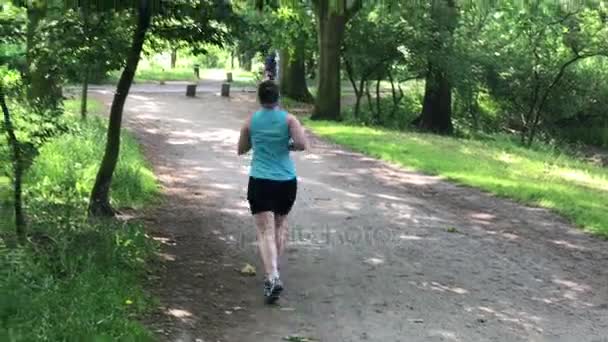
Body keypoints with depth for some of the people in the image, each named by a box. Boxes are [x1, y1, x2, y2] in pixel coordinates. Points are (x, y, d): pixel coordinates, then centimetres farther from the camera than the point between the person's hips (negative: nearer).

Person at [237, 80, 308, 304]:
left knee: (265, 231, -7)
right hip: (286, 182, 1)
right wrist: (288, 145, 4)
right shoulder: (288, 119, -3)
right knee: (280, 225, 22)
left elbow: (241, 150, 12)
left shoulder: (251, 121, 1)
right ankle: (273, 271, 30)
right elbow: (302, 145, -16)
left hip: (260, 182, -1)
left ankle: (273, 277, -25)